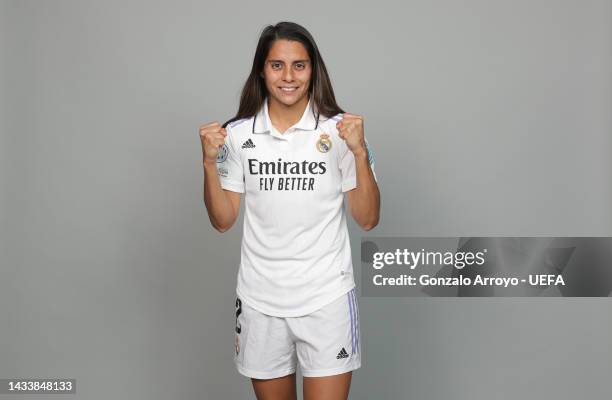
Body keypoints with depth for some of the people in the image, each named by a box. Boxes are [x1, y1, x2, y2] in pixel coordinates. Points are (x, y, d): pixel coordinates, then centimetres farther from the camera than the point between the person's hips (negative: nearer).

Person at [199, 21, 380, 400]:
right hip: (260, 299, 2)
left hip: (326, 298, -2)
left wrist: (360, 152, -17)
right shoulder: (238, 134, 0)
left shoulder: (340, 129, -5)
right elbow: (223, 221, 3)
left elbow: (368, 220, -5)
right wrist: (210, 162, -10)